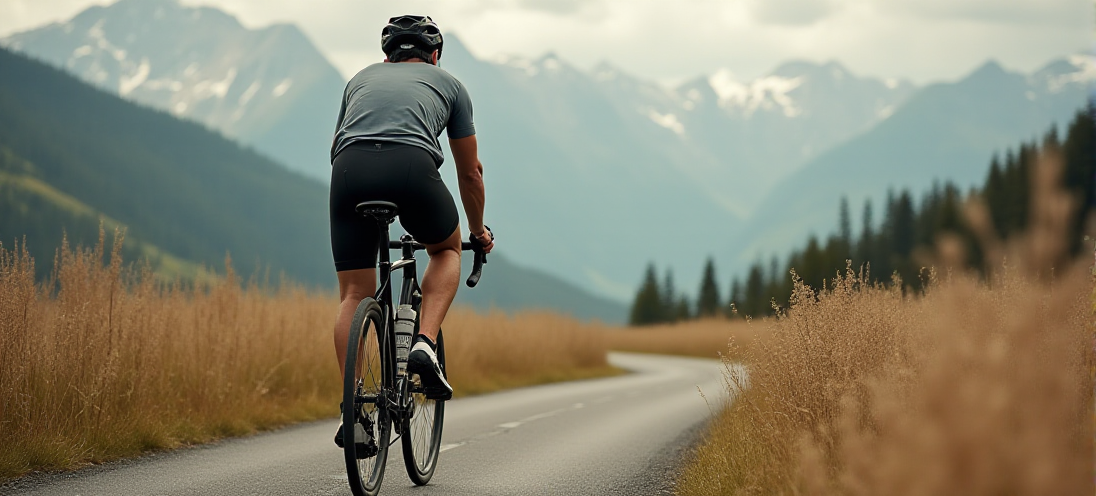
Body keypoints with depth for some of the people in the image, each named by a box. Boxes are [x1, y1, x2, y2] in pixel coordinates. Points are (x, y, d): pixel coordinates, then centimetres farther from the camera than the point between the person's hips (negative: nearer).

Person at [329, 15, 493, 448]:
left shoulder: (362, 78, 37)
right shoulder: (448, 83, 31)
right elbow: (470, 172, 35)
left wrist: (357, 196, 59)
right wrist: (478, 231, 50)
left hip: (349, 169, 2)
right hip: (411, 165, -2)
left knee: (354, 294, 10)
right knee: (447, 250, 27)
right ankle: (425, 344, 5)